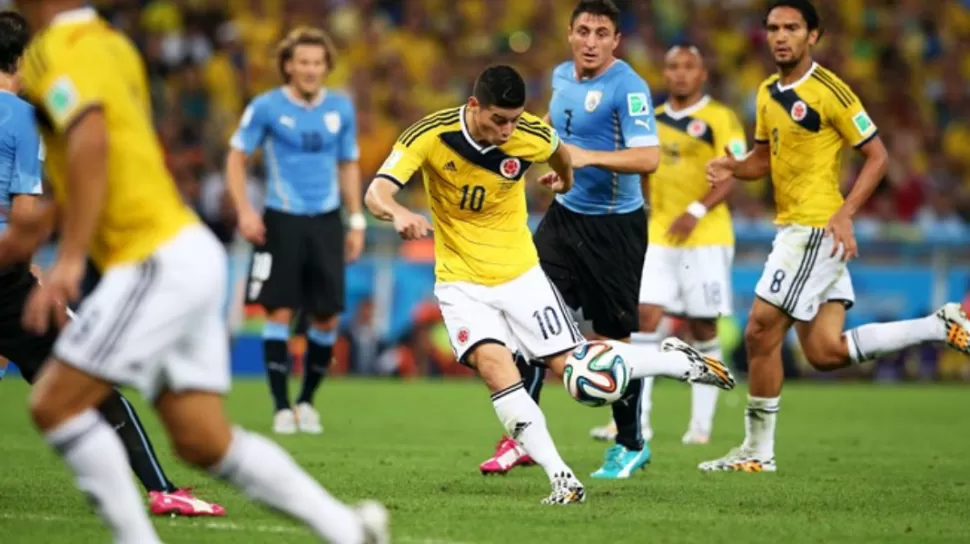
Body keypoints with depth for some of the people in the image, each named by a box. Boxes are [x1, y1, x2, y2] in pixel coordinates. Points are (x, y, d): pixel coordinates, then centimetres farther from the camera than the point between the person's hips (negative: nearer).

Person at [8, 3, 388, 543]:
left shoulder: (56, 49, -11)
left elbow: (91, 138, -28)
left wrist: (69, 259, -33)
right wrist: (46, 219, 32)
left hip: (159, 262, -9)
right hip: (189, 251, 9)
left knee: (54, 403, -6)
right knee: (204, 441, 9)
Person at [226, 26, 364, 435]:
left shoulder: (340, 108, 6)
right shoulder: (266, 107, -5)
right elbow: (236, 157, 1)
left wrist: (356, 221, 11)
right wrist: (244, 211, -11)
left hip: (326, 221, 3)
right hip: (282, 221, -3)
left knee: (328, 318, 1)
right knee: (280, 312, -6)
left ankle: (307, 400, 19)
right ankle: (282, 407, 3)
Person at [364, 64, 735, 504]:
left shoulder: (532, 137, -16)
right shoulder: (430, 136, -21)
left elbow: (560, 154, 10)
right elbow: (376, 194, -28)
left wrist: (565, 179, 32)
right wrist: (399, 214, -51)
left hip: (519, 273, 1)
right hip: (461, 282, -1)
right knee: (493, 363, -25)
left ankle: (679, 362, 26)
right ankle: (560, 478, -22)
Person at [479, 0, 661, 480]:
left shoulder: (627, 86, -17)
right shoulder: (561, 76, 6)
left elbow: (648, 157, -27)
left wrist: (589, 157, -35)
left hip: (614, 226, -7)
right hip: (564, 215, 7)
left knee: (612, 340, 1)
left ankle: (632, 445, 20)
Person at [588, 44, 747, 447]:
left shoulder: (720, 119, -5)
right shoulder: (653, 120, 13)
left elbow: (733, 175, -13)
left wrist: (697, 211, -25)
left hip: (707, 237, -4)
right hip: (659, 237, 4)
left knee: (702, 329, 1)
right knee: (646, 317, -8)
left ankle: (702, 423, 10)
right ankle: (636, 419, -10)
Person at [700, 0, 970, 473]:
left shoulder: (828, 91, -12)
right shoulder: (767, 93, 12)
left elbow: (876, 156, -10)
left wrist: (844, 214, -20)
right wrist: (732, 168, 1)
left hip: (817, 229, -9)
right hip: (792, 229, 9)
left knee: (760, 332, -8)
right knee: (826, 353, 7)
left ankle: (758, 451, 3)